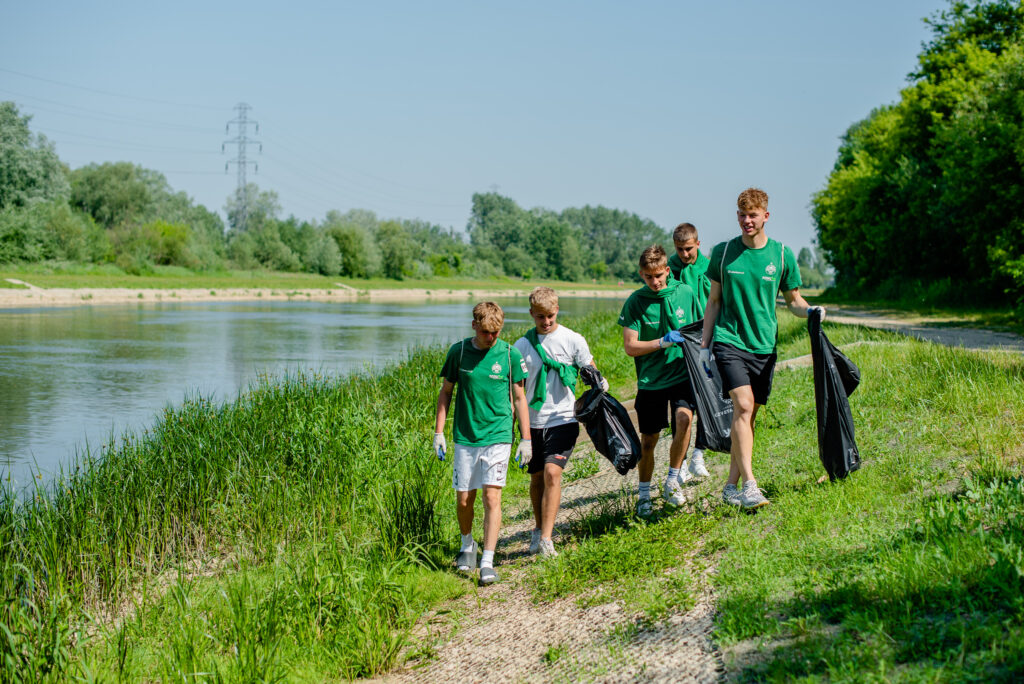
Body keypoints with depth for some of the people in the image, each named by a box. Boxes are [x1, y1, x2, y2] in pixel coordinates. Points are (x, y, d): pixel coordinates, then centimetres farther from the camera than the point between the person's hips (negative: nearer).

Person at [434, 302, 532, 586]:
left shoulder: (510, 354, -2)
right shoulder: (458, 352, 0)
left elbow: (519, 398, 5)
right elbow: (445, 392, 10)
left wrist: (526, 439, 4)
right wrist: (439, 432, 5)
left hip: (497, 436, -2)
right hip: (464, 437, 2)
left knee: (492, 497, -10)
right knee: (464, 499, 7)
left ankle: (487, 562, -7)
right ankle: (467, 545, 34)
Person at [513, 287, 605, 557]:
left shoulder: (573, 340, -1)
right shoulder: (522, 345, 3)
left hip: (563, 419, -2)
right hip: (533, 421, 2)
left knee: (552, 472, -17)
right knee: (537, 477, 10)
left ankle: (546, 539, -19)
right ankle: (539, 529, 32)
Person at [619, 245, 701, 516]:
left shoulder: (686, 293, 1)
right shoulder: (635, 301, -5)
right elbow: (630, 346, -8)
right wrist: (662, 343, -20)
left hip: (682, 374, 0)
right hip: (650, 380, 0)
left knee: (683, 418, -25)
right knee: (648, 440, 7)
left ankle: (672, 483, -7)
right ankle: (644, 494, 29)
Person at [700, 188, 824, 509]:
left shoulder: (782, 255, 4)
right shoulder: (723, 252, 4)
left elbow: (793, 299, 12)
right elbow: (714, 300, 11)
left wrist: (809, 310, -10)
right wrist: (704, 344, 7)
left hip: (763, 346, 2)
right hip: (728, 341, -2)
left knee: (749, 415, 5)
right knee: (742, 405, -19)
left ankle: (731, 486, 17)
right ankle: (749, 485, -23)